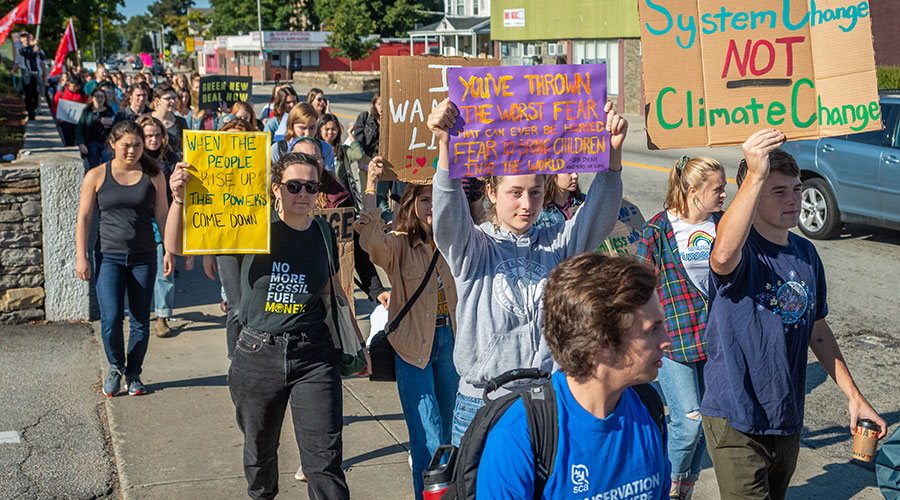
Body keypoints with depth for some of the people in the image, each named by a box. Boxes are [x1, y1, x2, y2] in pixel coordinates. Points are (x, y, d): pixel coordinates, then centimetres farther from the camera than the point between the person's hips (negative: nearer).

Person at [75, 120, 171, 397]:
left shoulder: (153, 176, 3)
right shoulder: (96, 176, 0)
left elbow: (162, 216, 8)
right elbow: (83, 219, 2)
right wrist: (81, 258, -2)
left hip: (144, 257, 1)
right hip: (109, 256, -1)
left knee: (140, 320, 4)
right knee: (111, 319, -11)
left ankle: (133, 374, 21)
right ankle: (115, 367, 15)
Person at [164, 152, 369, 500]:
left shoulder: (325, 238, 2)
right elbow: (176, 246, -11)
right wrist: (179, 200, -27)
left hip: (313, 354, 1)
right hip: (258, 354, 0)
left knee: (324, 459, -5)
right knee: (260, 450, 19)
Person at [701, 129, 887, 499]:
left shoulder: (806, 254, 7)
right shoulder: (742, 249, -15)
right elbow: (723, 257, -42)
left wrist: (854, 395, 16)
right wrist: (755, 175, -49)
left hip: (788, 418, 7)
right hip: (736, 421, -7)